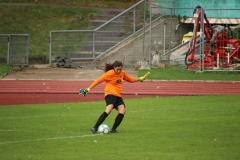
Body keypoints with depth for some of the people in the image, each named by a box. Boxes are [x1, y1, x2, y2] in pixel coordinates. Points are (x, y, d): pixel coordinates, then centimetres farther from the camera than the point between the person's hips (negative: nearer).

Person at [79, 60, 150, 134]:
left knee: (122, 111, -14)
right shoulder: (110, 74, -10)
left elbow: (130, 79, 29)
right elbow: (99, 80, -8)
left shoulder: (123, 73, 10)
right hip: (110, 94, -7)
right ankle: (95, 128, -26)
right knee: (109, 110, -28)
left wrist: (140, 79, 23)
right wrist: (88, 89, -10)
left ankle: (113, 129, -3)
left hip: (118, 96, 7)